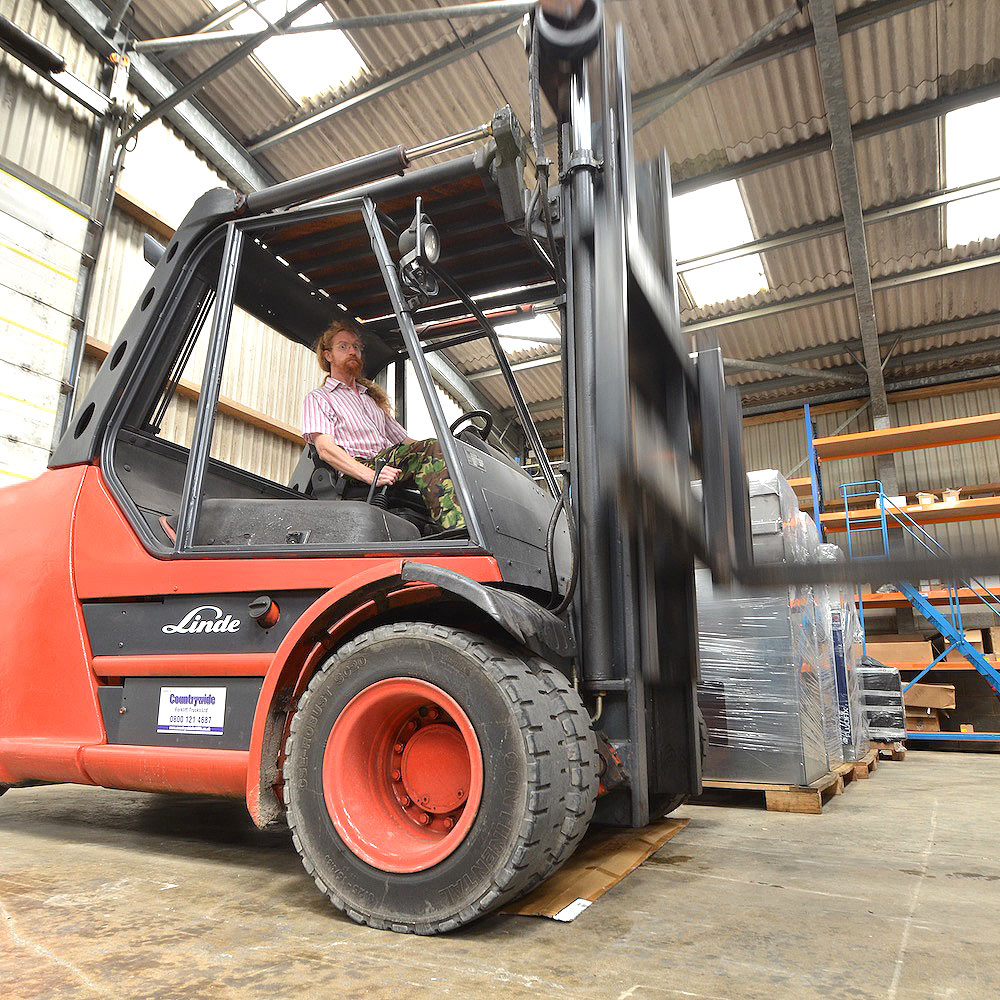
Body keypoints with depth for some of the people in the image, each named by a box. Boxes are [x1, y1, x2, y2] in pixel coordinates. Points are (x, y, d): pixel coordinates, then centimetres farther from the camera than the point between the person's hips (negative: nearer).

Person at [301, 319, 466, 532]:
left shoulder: (372, 398, 35)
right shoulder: (318, 398, 14)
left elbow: (403, 440, 28)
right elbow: (325, 449, -5)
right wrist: (371, 475, -23)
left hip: (390, 465, 6)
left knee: (431, 448, -27)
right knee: (432, 447, -31)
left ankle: (457, 532, -47)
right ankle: (455, 531, -47)